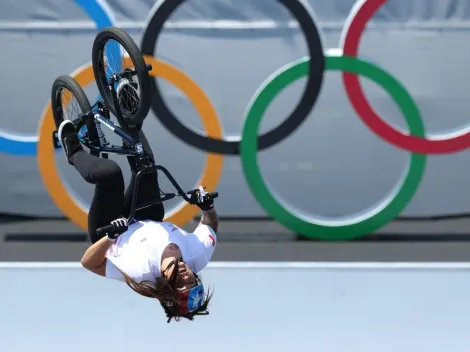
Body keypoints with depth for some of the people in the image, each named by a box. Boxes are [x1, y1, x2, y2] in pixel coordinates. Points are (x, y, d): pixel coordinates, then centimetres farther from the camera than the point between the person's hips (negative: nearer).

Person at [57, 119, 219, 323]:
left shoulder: (141, 273, -46)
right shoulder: (199, 255, -35)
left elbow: (88, 263, -35)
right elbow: (210, 225, -12)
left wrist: (110, 237, -50)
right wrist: (207, 206, -32)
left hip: (115, 231, -5)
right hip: (149, 224, 5)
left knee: (110, 172, -23)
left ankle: (74, 153, 13)